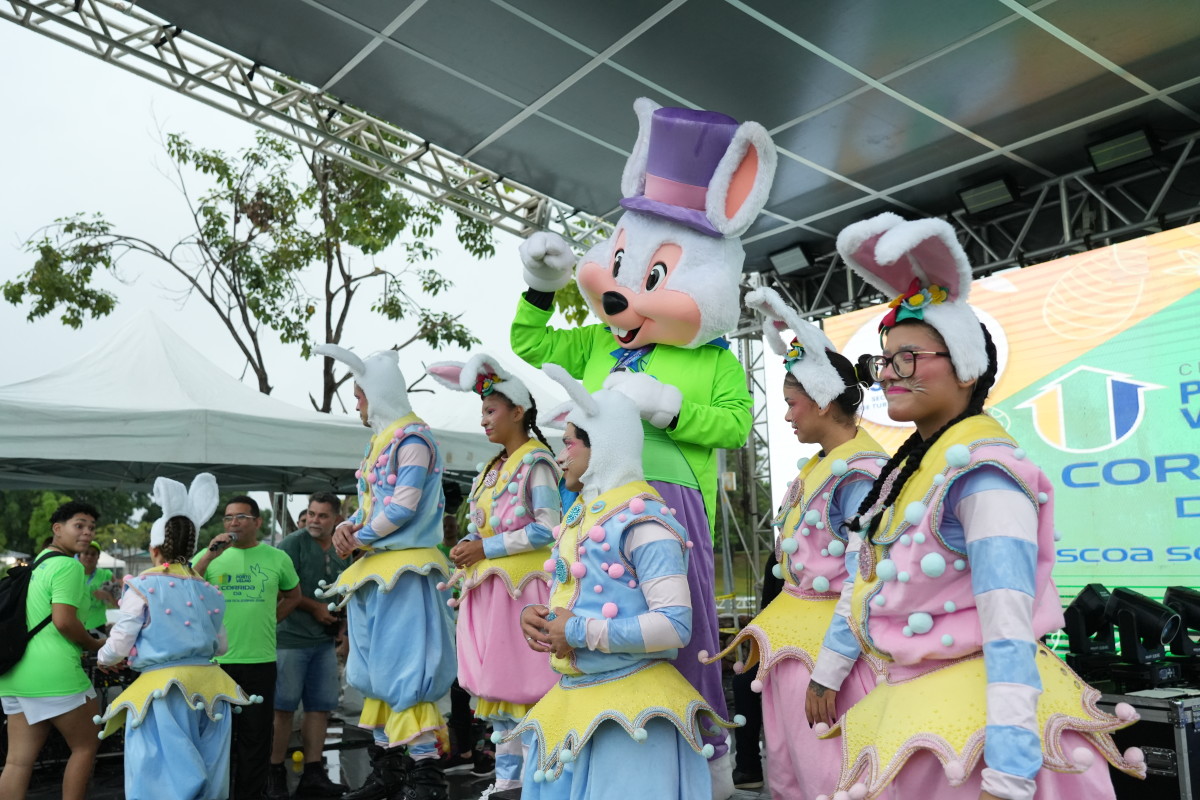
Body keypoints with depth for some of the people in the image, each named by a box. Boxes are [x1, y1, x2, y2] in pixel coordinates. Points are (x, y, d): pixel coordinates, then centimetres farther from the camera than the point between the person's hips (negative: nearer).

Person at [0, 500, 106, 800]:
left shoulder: (37, 564, 19)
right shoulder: (69, 566, -11)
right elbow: (63, 620, -20)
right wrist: (95, 646, -5)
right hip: (53, 673, -9)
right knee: (86, 745, 7)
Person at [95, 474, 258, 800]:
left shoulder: (143, 587, -5)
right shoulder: (208, 590, 8)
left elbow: (120, 644, 0)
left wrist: (103, 659, 23)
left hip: (162, 687, -4)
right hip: (208, 684, 5)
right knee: (206, 772, 15)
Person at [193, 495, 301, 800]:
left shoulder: (277, 558, 3)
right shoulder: (209, 556, 2)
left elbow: (293, 595, 17)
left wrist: (268, 622, 6)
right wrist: (210, 555, -18)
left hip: (260, 660, 0)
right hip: (215, 659, 0)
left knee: (256, 737, 8)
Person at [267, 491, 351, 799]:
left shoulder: (342, 552, 12)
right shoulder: (292, 543, -8)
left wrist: (342, 622, 9)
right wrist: (315, 608, -15)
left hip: (325, 641, 6)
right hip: (290, 637, -6)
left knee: (320, 705, 8)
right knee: (283, 707, 0)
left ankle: (313, 774, 16)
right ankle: (274, 772, 11)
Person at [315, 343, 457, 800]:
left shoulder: (413, 438, -10)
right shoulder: (377, 444, 18)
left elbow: (404, 506, -18)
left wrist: (360, 538, -8)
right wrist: (346, 528, -1)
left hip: (403, 568, -10)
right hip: (374, 570, 10)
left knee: (403, 670, -12)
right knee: (373, 672, 13)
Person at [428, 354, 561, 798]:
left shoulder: (536, 463, -7)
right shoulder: (493, 469, 18)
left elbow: (547, 530, -15)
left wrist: (485, 549, -14)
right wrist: (465, 549, 0)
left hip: (521, 584, -8)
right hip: (487, 585, 8)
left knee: (520, 680, -6)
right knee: (494, 682, 10)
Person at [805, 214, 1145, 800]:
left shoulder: (980, 470, -19)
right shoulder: (906, 467, 7)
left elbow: (1009, 632, -24)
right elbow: (862, 582, 15)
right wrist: (827, 675, 22)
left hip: (975, 722, -8)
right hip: (909, 707, 8)